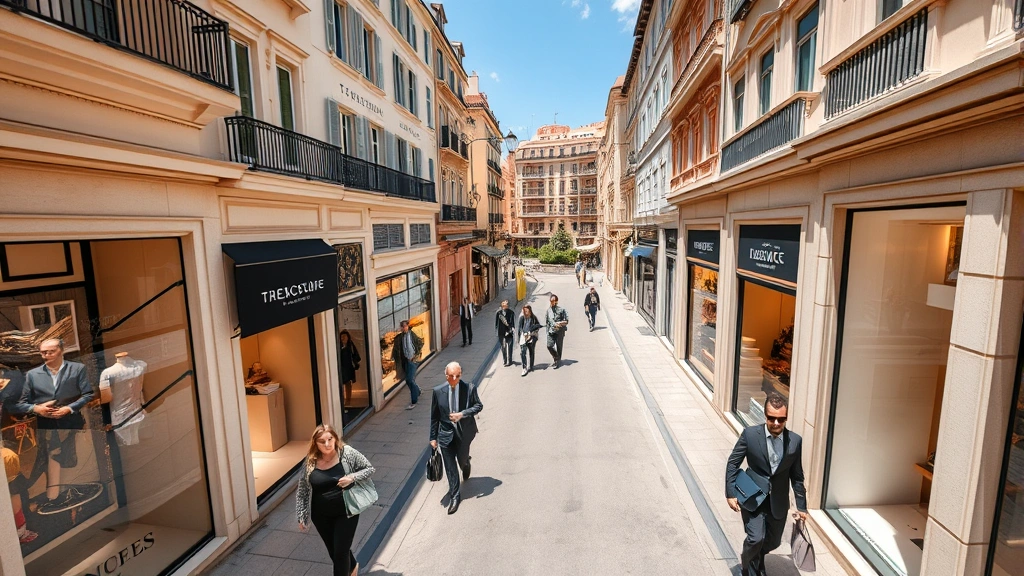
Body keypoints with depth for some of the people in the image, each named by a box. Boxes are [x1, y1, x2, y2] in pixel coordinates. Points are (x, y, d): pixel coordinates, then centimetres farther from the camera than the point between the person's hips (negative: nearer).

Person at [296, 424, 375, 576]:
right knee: (333, 551, 21)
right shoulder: (309, 461, -10)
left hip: (346, 512, -4)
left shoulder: (347, 453, -17)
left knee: (341, 552, 3)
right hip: (321, 516, 4)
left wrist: (352, 477, -25)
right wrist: (301, 516, 3)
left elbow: (369, 468, -9)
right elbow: (302, 491, 1)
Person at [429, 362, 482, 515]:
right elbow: (434, 416, -2)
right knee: (450, 467, 7)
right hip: (446, 434, 0)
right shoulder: (438, 391, -12)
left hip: (464, 433, 0)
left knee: (462, 460, 20)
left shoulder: (470, 388, -16)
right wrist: (433, 437, 1)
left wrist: (462, 414, -23)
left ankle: (465, 465, 57)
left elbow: (478, 406, -7)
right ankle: (454, 496, 25)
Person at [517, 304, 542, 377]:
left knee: (531, 352, 11)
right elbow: (520, 327, 4)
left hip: (532, 337, 1)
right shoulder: (522, 317, 2)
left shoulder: (533, 317, 1)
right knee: (522, 352, -12)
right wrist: (524, 333, -10)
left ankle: (531, 367, 25)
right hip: (524, 336, 0)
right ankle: (524, 368, -7)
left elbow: (538, 325, 5)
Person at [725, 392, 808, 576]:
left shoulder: (795, 441, -9)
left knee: (773, 542, 16)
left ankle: (753, 557, 50)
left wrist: (802, 506, 9)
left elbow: (797, 476, 4)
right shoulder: (750, 434, -16)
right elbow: (733, 463, -6)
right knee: (756, 538, -12)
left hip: (778, 502, 3)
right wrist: (731, 494, -9)